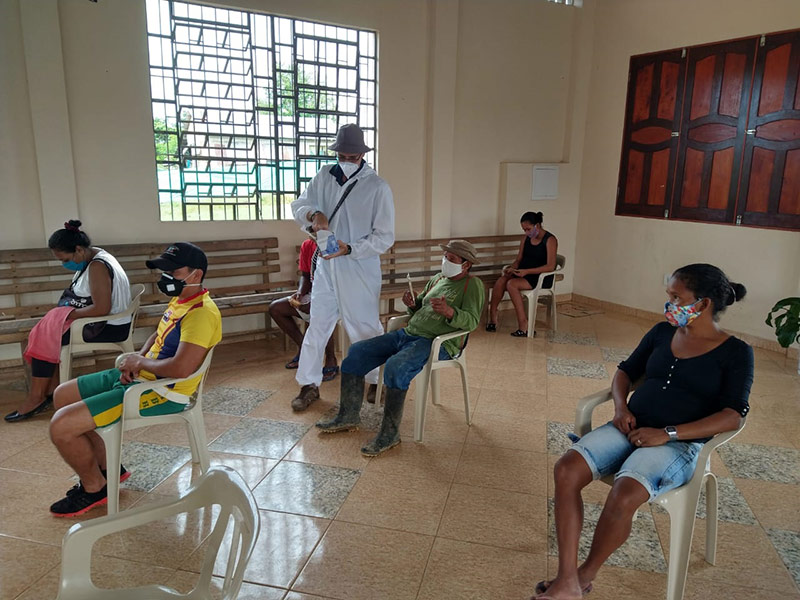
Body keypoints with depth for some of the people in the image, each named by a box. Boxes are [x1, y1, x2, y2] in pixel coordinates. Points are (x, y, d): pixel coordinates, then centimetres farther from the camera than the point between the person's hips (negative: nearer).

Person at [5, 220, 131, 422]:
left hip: (109, 328, -10)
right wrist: (69, 311, 2)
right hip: (103, 322, 10)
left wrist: (71, 314, -15)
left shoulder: (97, 267, -22)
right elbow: (85, 296, 18)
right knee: (48, 334, 7)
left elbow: (102, 308, -29)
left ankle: (37, 397, 3)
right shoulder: (92, 257, 9)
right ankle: (51, 390, 7)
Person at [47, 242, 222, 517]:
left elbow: (182, 368, -34)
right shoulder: (181, 300, 9)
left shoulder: (202, 312, -23)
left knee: (61, 426, -14)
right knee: (63, 395, 21)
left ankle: (94, 487, 12)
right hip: (140, 376, 11)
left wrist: (140, 363, -16)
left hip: (162, 392, -11)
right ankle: (105, 467, 27)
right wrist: (137, 360, 2)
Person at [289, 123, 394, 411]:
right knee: (317, 325, 10)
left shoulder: (378, 187, -10)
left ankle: (378, 381, 25)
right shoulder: (325, 177, 4)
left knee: (366, 327, 5)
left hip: (360, 269, -4)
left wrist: (349, 249, -23)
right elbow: (299, 205, 4)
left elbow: (385, 237, -11)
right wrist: (314, 214, -19)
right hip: (326, 266, 5)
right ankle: (309, 384, 22)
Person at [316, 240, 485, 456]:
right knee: (356, 352, -3)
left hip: (438, 342, -8)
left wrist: (449, 312, -32)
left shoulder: (472, 284, -1)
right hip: (408, 333, 8)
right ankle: (349, 416, 4)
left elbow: (472, 321, -14)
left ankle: (390, 433, -20)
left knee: (396, 367, -35)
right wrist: (411, 304, 5)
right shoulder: (437, 279, 21)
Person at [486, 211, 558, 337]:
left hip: (542, 277, -6)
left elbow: (550, 266, -17)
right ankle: (492, 318, -19)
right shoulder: (526, 238, 12)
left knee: (511, 284, -31)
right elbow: (519, 259, 14)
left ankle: (523, 325, -28)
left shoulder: (550, 240, -9)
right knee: (500, 281, -23)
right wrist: (511, 267, -11)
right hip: (524, 273, 6)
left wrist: (527, 271, -26)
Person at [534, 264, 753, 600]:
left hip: (680, 444, -5)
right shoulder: (662, 333, 12)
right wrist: (621, 407, 0)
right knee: (566, 470, -22)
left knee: (623, 497, -33)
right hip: (630, 428, 5)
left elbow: (733, 416, -10)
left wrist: (668, 433, -18)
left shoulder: (736, 353, -1)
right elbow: (626, 371, 21)